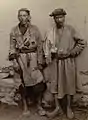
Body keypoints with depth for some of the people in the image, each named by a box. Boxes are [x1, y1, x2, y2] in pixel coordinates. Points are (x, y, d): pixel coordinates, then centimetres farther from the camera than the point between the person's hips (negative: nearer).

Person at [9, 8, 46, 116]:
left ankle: (39, 106, 15)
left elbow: (39, 47, 0)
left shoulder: (35, 29, -2)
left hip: (33, 58, -1)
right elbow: (12, 48, 3)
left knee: (38, 82, -3)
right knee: (23, 83, 7)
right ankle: (25, 106, 22)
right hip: (20, 59, 1)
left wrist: (40, 62, -3)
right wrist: (15, 62, -5)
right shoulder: (14, 31, 1)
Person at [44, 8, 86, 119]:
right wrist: (53, 52, -12)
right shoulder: (50, 32, 1)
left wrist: (71, 52, -6)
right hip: (55, 62, 2)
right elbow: (47, 48, 4)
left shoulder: (70, 30, -4)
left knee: (69, 84, 7)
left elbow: (82, 43, 1)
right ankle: (57, 107, 20)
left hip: (68, 61, -1)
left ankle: (69, 107, 22)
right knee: (55, 84, 6)